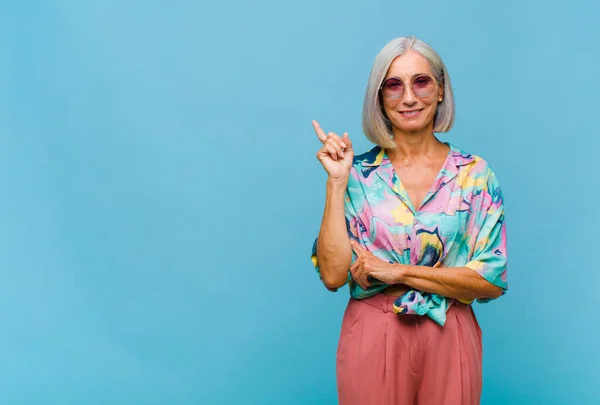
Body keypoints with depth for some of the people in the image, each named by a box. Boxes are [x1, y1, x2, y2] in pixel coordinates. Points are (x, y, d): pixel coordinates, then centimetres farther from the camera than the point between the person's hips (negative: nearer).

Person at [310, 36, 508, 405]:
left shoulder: (474, 173, -3)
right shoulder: (359, 173, -3)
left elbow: (492, 280, -7)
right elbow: (333, 275, -11)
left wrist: (398, 272, -13)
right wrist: (337, 182, -14)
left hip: (449, 341, 1)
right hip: (371, 337, 0)